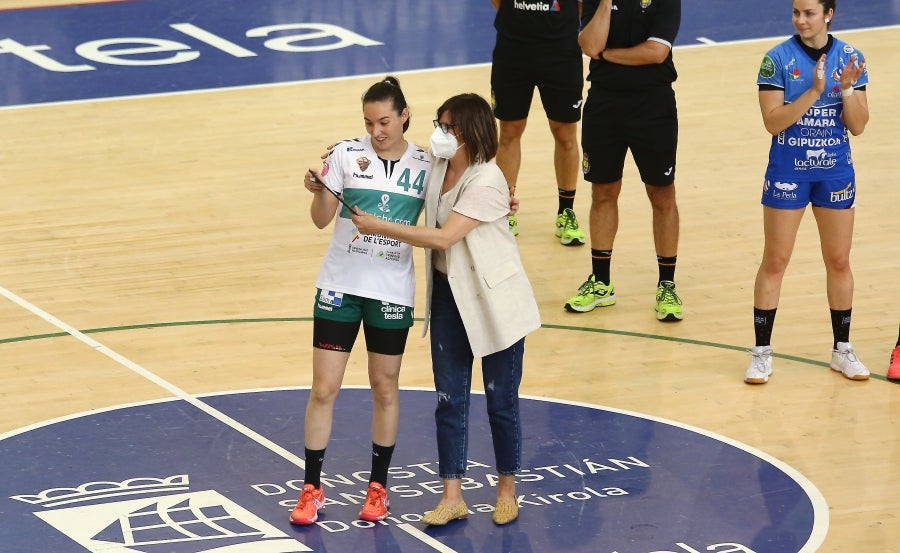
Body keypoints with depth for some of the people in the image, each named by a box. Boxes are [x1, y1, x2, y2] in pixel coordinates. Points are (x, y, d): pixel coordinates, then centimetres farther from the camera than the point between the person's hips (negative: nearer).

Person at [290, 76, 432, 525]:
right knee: (324, 388, 1)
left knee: (385, 388, 10)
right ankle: (312, 488, 11)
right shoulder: (346, 154, -6)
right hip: (341, 286, -1)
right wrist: (318, 192, -25)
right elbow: (321, 219, -4)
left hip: (392, 292, 1)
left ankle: (378, 486, 23)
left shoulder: (425, 165, -3)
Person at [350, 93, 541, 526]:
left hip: (493, 301, -7)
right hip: (448, 296, 7)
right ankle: (452, 497, 9)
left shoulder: (486, 183, -22)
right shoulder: (435, 167, 0)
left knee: (501, 400, 5)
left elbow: (443, 236, -27)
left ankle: (507, 489, 22)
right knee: (449, 398, 5)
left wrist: (379, 226, -22)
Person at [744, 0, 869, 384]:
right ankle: (761, 352, 10)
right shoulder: (778, 59, -10)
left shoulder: (849, 59, -2)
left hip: (836, 172, 3)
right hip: (787, 172, -3)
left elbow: (857, 126, -2)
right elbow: (773, 122, -17)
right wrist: (814, 92, -26)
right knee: (775, 261, 2)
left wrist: (847, 90, -19)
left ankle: (842, 349, 22)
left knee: (839, 261, 10)